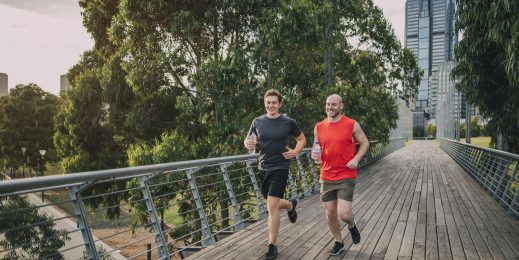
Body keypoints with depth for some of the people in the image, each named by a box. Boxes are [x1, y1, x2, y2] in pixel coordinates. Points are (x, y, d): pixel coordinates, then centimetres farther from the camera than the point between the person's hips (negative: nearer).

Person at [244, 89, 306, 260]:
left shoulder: (288, 122, -5)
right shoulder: (258, 121, 2)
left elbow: (302, 139, 8)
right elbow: (248, 139, 13)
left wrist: (294, 152, -10)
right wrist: (247, 143, -11)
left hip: (280, 168, -4)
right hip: (263, 168, 4)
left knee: (272, 207, -10)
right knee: (273, 205, 17)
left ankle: (272, 246, 4)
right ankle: (291, 205, 51)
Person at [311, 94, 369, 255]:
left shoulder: (352, 125, -6)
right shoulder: (319, 127, 3)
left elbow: (364, 142, 4)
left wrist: (356, 159, -13)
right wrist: (315, 155, -8)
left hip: (346, 177, -3)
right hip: (327, 177, 4)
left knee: (343, 213, -12)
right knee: (330, 213, 9)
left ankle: (352, 225, 26)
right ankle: (339, 243, 32)